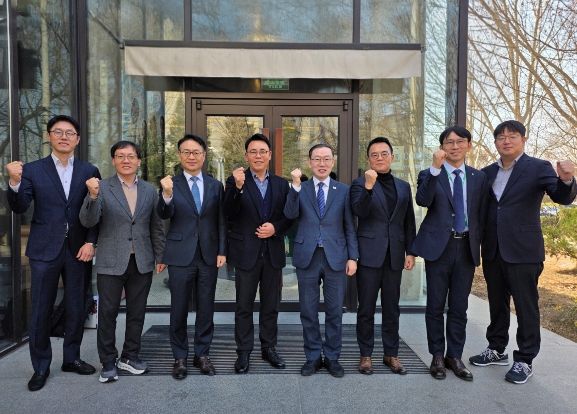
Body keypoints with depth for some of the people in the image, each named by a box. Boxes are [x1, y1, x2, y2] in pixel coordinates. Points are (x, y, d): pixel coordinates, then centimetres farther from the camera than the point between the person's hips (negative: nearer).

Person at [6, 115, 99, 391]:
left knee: (76, 309, 10)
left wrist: (90, 242, -8)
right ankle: (41, 367, 21)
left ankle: (71, 358, 28)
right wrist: (14, 182, -23)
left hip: (78, 250, 1)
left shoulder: (89, 171, 4)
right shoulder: (33, 170, 2)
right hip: (45, 250, -1)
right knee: (40, 311, 5)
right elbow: (19, 208, -6)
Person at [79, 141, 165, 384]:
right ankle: (108, 363, 20)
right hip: (111, 263, -3)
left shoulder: (149, 191, 7)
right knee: (107, 314, 5)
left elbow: (156, 227, 11)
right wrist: (92, 196, -29)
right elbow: (88, 221, -12)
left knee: (137, 313, 12)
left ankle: (130, 356, 28)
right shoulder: (101, 188, -2)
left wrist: (159, 257, 9)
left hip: (142, 263, 3)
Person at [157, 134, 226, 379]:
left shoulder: (215, 185, 6)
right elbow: (164, 215, -16)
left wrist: (222, 251, -1)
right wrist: (167, 194, -35)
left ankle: (202, 354, 25)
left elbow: (221, 221, 6)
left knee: (206, 308, 10)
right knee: (179, 309, 7)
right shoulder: (171, 184, -1)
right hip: (181, 255, -2)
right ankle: (180, 357, 23)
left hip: (209, 255, 2)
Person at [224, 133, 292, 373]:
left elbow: (288, 217, 8)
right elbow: (229, 215, -15)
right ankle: (244, 352, 21)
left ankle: (269, 348, 29)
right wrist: (238, 187, -28)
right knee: (244, 306, 7)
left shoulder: (281, 184, 7)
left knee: (271, 305, 13)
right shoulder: (235, 181, -3)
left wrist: (275, 228, -12)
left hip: (273, 253, 3)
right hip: (246, 253, -3)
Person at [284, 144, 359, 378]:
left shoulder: (343, 190, 6)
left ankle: (332, 357, 23)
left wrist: (353, 257, -1)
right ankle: (313, 357, 23)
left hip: (335, 257, 0)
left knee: (334, 311, 8)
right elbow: (290, 214, -11)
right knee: (308, 311, 8)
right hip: (307, 257, 0)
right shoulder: (300, 189, 6)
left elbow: (349, 226, 5)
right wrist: (296, 185, -20)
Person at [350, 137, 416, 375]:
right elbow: (359, 212, -17)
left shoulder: (403, 187, 13)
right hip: (369, 255, -3)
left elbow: (409, 222, 13)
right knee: (366, 308, 5)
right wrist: (368, 186, -29)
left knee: (392, 308, 11)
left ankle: (391, 354, 23)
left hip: (394, 256, 4)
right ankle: (366, 354, 18)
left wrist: (410, 252, 7)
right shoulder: (360, 184, 0)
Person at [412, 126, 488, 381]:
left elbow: (480, 215, 11)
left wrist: (477, 245, 6)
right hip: (439, 246, -2)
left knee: (459, 307, 9)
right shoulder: (430, 174, 0)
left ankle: (455, 356, 22)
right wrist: (435, 168, -28)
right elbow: (422, 201, -20)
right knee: (436, 306, 6)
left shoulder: (478, 177, 9)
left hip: (467, 248, 3)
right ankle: (438, 356, 19)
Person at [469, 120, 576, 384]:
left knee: (526, 306, 3)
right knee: (497, 303, 17)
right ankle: (497, 350, 32)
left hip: (523, 251, -5)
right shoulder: (487, 172, 9)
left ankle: (524, 360, 16)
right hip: (492, 251, 5)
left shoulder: (538, 168, -5)